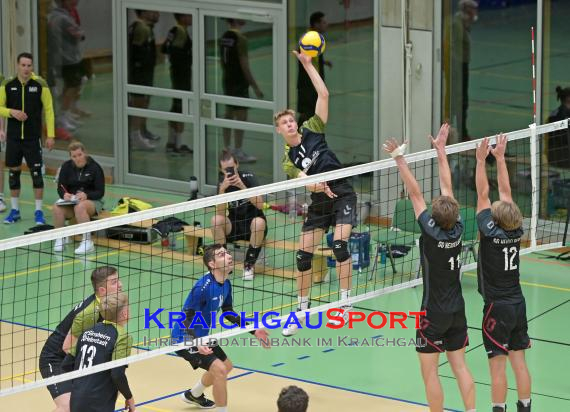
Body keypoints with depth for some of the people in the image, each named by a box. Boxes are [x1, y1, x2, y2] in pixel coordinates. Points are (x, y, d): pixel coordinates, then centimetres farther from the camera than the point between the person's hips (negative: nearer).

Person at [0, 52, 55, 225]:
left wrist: (50, 135, -8)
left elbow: (48, 110, -3)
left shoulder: (40, 84, -6)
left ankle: (38, 212, 4)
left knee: (36, 172, -4)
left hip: (33, 137, -2)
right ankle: (14, 211, 19)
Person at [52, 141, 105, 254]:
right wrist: (65, 195, -23)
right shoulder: (66, 167, 4)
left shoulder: (94, 167, -6)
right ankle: (60, 238, -12)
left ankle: (87, 242, -38)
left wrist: (86, 195, -29)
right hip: (71, 201, 3)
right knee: (56, 208, -30)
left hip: (92, 201, -3)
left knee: (80, 207, -39)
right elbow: (61, 188, 2)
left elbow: (100, 192, -9)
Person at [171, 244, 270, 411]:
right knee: (219, 369, -22)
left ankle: (193, 395, 49)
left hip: (201, 336, 10)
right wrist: (197, 342, -43)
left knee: (226, 365, 27)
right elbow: (187, 318, -28)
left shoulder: (226, 284, -2)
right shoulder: (203, 287, -30)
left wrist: (253, 331, 7)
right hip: (185, 338, -10)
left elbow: (228, 313, 12)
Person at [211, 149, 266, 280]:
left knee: (259, 222, -36)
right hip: (234, 225, 2)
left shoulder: (248, 177, -14)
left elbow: (260, 205, -27)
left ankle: (249, 265, -18)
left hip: (252, 225, -2)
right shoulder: (222, 182, -7)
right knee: (216, 220, -27)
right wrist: (222, 189, -33)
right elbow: (220, 212, -19)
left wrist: (242, 186, -36)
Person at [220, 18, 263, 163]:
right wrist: (255, 87, -14)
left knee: (229, 115, 15)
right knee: (241, 117, -2)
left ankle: (227, 149, 22)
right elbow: (244, 66, -19)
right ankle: (239, 153, 1)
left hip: (227, 81, 9)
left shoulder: (224, 37, 6)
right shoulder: (240, 39, -19)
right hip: (239, 83, -9)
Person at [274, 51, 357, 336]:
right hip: (319, 203, 3)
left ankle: (345, 302, -11)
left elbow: (323, 94, -3)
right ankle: (301, 311, 12)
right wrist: (316, 185, -35)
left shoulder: (312, 130, 2)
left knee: (339, 244, -21)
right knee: (303, 254, -1)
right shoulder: (288, 159, 4)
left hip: (343, 195, -3)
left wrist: (307, 65, -6)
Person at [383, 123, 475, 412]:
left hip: (433, 313, -6)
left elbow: (414, 193, -18)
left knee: (429, 371, 1)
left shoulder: (431, 232, -20)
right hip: (457, 311, 6)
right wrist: (440, 150, 9)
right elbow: (447, 188, 2)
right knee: (459, 366, 11)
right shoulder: (457, 229, -7)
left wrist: (399, 158, -16)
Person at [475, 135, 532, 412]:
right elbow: (505, 191, 5)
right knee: (519, 362, 11)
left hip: (497, 307, -6)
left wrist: (482, 160, -12)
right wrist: (500, 158, 9)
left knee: (497, 365, -2)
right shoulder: (517, 231, -3)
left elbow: (483, 194, -14)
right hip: (518, 304, 6)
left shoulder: (491, 233, -17)